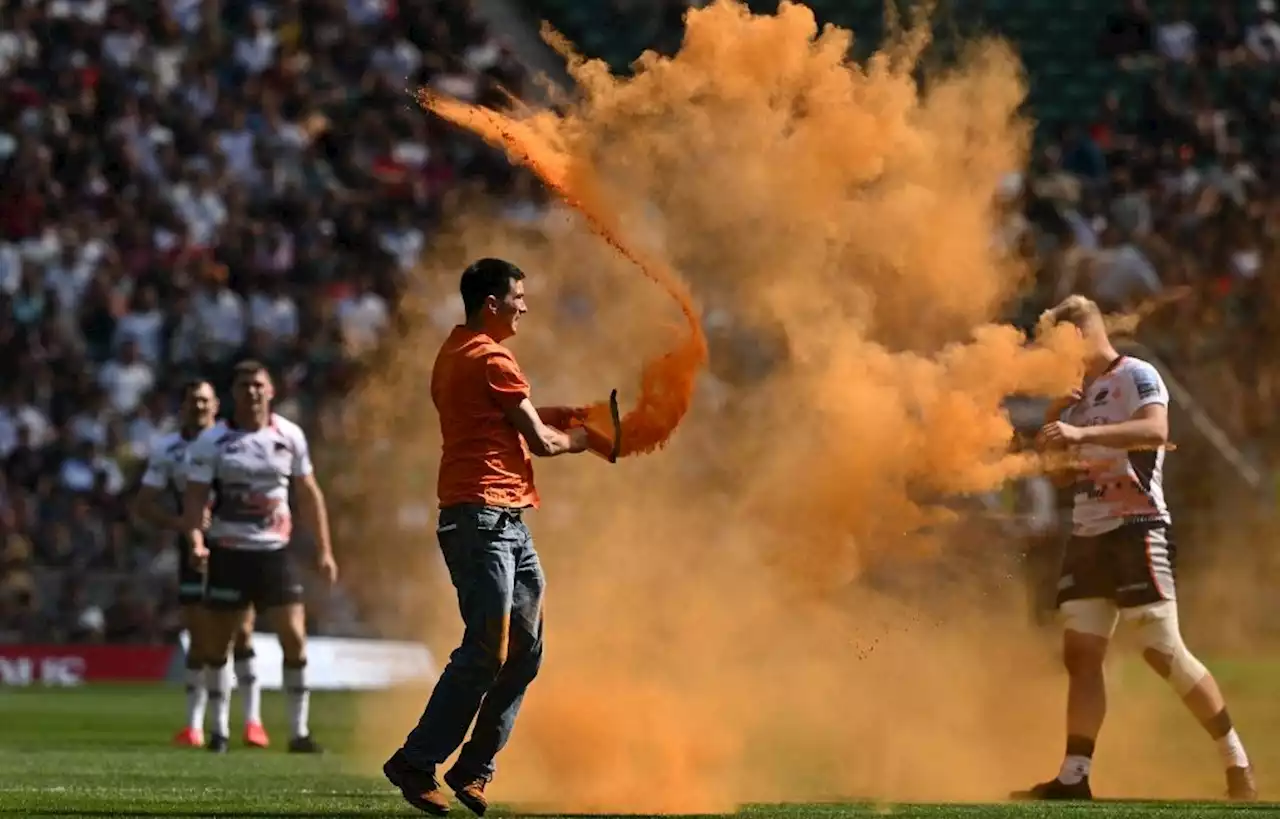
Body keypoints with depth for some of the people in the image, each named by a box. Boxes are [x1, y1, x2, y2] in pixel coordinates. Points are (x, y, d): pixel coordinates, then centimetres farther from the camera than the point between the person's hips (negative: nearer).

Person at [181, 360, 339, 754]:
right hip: (228, 553, -1)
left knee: (295, 639, -6)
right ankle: (219, 729, 16)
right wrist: (196, 541, -23)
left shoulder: (289, 436, 3)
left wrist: (324, 550, 7)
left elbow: (309, 494, 10)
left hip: (275, 552, 1)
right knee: (219, 643, 3)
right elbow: (194, 496, -5)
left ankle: (299, 732, 3)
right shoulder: (212, 441, -4)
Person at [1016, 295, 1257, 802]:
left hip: (1136, 529, -8)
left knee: (1163, 651, -11)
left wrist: (1081, 434, -34)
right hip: (1087, 536, 8)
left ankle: (1236, 760, -3)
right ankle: (1074, 778, -1)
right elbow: (1059, 472, 22)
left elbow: (1156, 429, -26)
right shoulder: (1080, 395, 18)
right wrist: (1055, 421, 6)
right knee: (1081, 655, 1)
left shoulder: (1136, 377, -6)